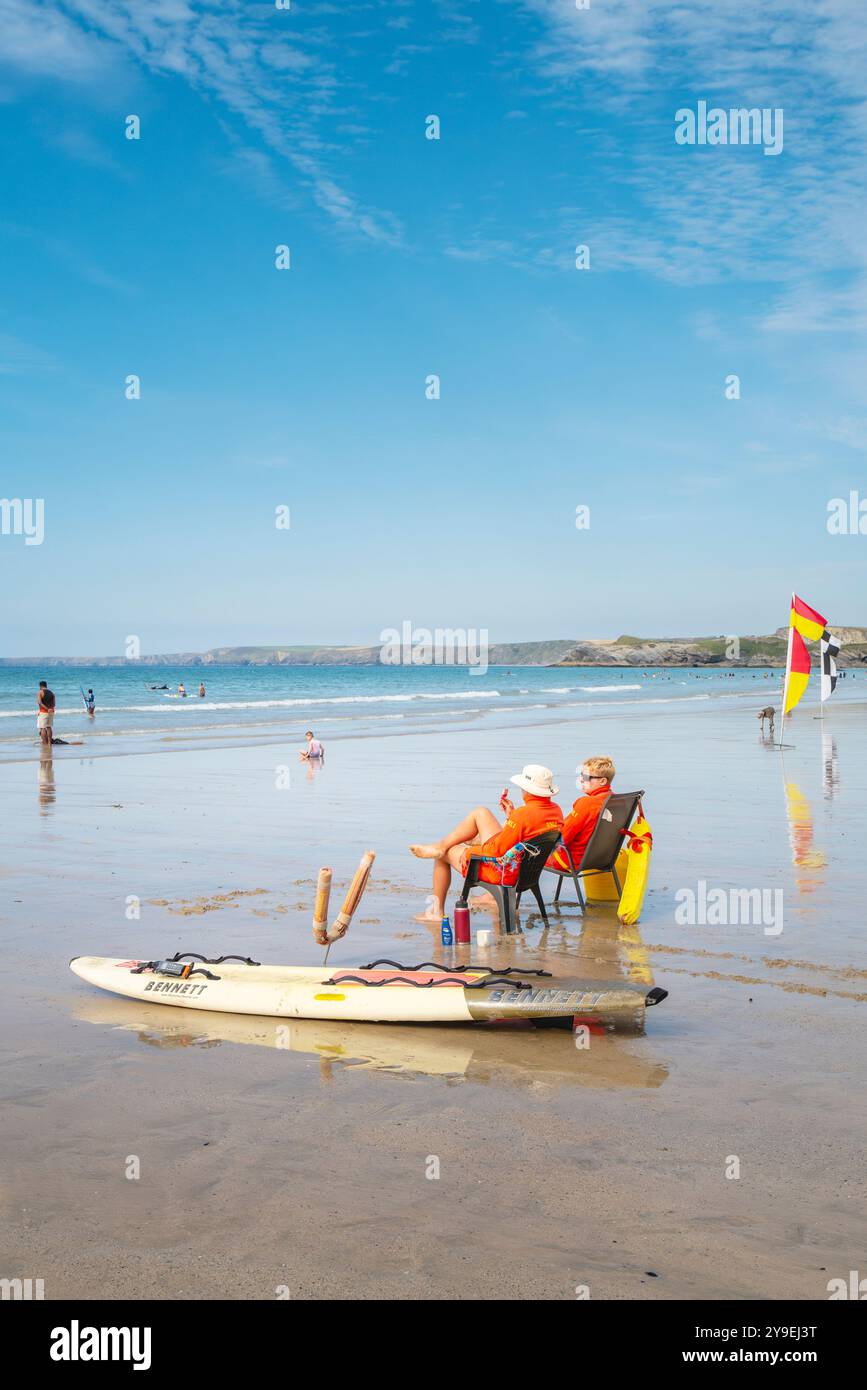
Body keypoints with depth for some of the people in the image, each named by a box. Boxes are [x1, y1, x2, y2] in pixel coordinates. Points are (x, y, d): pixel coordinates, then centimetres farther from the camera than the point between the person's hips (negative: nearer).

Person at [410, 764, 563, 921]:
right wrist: (512, 815, 5)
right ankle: (441, 845, 27)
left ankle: (437, 911, 30)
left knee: (443, 854, 16)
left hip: (499, 870, -8)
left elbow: (497, 851, -26)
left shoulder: (523, 814, -31)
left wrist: (469, 853, -9)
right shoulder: (556, 810, -6)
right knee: (480, 812, 15)